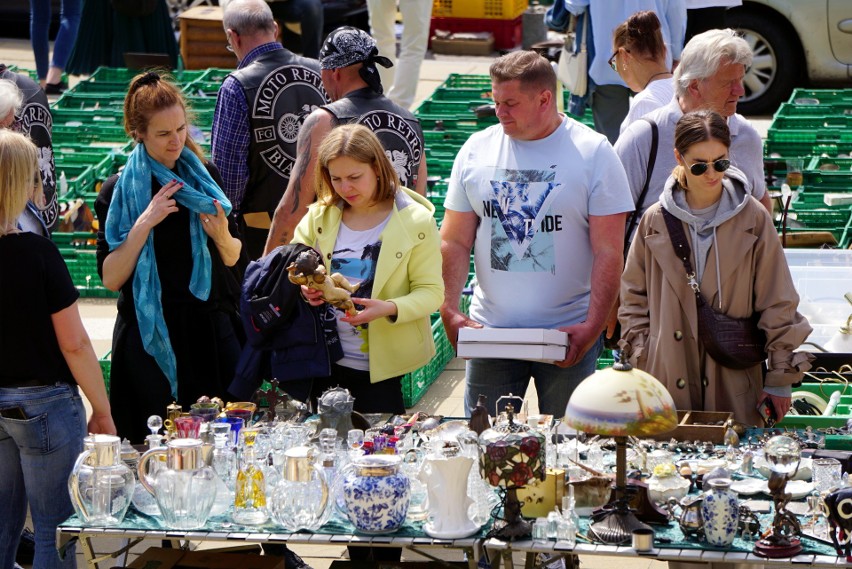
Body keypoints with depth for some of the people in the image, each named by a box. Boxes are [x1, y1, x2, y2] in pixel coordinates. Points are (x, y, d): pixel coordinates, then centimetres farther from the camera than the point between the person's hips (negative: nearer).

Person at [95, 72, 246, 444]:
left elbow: (233, 260, 12)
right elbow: (110, 278, -9)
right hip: (151, 340, -3)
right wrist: (144, 224, -18)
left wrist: (223, 238, -10)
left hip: (211, 331, 3)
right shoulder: (118, 191, -3)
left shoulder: (204, 177, 7)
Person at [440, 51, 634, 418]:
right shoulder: (476, 150, 5)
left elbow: (608, 252, -6)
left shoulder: (593, 153, -4)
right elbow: (455, 242, 6)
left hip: (568, 333, -2)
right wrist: (449, 311, -7)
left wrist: (593, 326, -15)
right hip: (488, 332, 2)